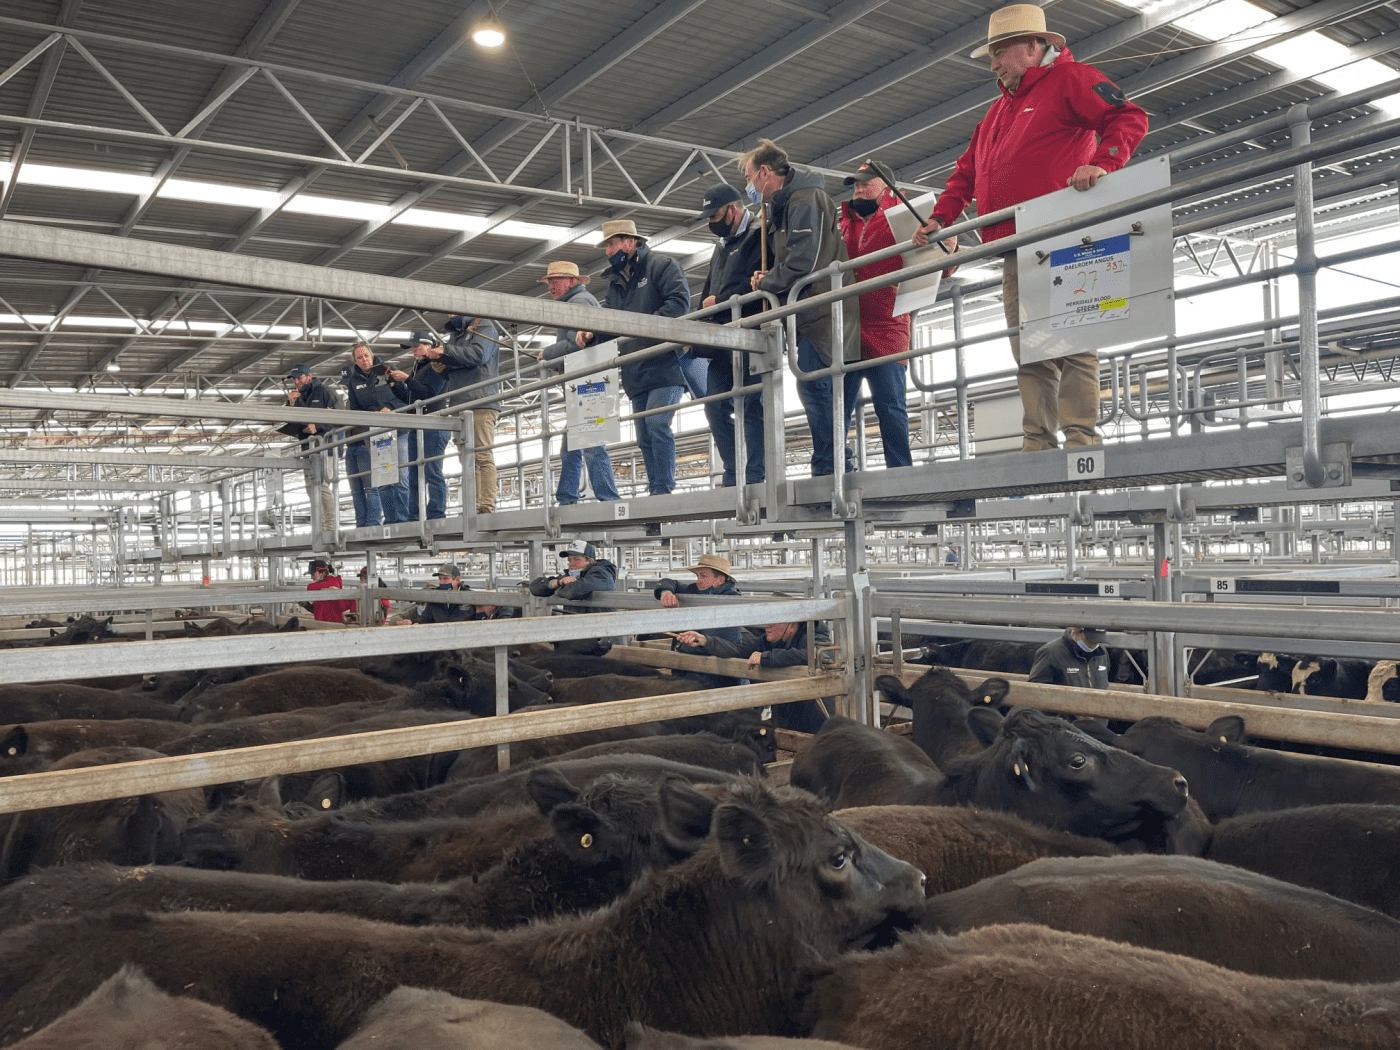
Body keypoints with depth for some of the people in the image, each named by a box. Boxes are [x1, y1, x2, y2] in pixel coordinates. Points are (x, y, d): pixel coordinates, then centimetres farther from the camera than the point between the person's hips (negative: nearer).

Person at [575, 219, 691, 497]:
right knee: (644, 436, 7)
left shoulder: (661, 265, 0)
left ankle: (663, 490, -16)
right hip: (637, 373, 8)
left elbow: (680, 300, -13)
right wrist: (591, 335, 3)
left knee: (657, 423, -20)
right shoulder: (615, 281, 23)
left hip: (665, 365, -8)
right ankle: (655, 491, 12)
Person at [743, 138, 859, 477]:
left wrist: (766, 282, -5)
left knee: (815, 389, -12)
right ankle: (834, 470, 11)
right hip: (812, 315, 10)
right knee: (815, 393, 9)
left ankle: (829, 469, -11)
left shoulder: (804, 199, -9)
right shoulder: (787, 204, 24)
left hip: (821, 313, -10)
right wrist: (769, 278, 7)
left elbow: (802, 261, -20)